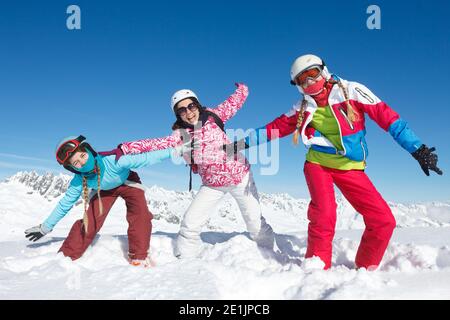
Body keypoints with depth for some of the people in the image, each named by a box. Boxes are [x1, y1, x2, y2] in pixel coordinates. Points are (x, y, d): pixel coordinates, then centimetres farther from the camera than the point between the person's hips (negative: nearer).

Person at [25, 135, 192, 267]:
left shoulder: (113, 160, -43)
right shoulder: (79, 181, -28)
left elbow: (145, 158, -40)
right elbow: (65, 204, -12)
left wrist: (174, 151, -43)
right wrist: (45, 227, -3)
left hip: (127, 182, -2)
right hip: (104, 189, 2)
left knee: (140, 215, -25)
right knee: (89, 223, -11)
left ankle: (139, 258, -13)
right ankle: (66, 257, 8)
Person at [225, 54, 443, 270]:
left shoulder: (351, 91, -6)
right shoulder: (303, 108, 3)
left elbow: (387, 116, -7)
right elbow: (276, 128, 10)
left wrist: (417, 149, -10)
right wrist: (241, 144, 7)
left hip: (350, 168, 1)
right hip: (318, 164, 0)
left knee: (384, 221, -8)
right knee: (324, 215, -26)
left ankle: (364, 270, 14)